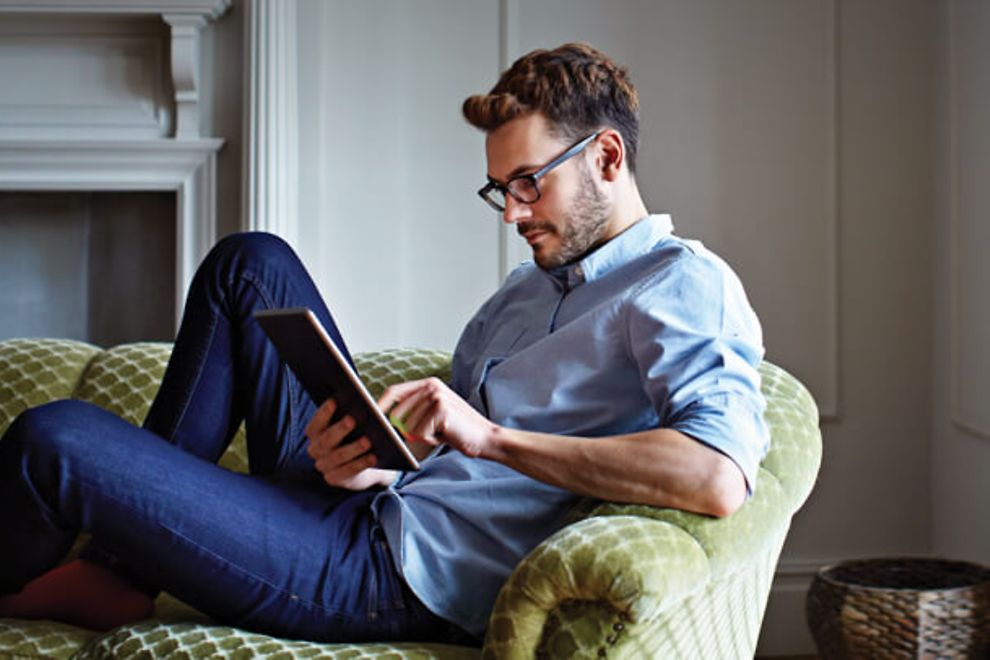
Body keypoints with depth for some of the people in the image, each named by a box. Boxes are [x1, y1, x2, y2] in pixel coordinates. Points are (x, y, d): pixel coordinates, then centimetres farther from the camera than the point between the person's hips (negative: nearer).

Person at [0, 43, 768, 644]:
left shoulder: (688, 285, -7)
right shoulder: (525, 289, 20)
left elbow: (719, 479, -26)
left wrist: (489, 435, -24)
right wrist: (372, 461, -6)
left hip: (401, 583, -9)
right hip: (367, 511, 9)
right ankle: (119, 566, 7)